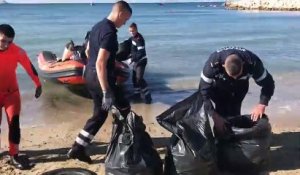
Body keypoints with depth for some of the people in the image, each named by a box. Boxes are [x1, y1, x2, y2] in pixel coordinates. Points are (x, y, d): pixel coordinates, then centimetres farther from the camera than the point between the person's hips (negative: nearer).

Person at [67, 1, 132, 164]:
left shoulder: (97, 26, 9)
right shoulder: (110, 33, -21)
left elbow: (88, 50, 21)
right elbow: (100, 64, -27)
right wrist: (106, 92, -26)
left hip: (90, 75, 9)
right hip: (101, 78, -9)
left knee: (100, 113, 16)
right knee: (124, 109, 9)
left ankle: (77, 148, 17)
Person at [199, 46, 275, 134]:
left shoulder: (252, 62, -36)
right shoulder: (213, 63, -40)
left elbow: (268, 83, -24)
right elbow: (203, 90, -35)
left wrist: (262, 104, -38)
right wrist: (215, 116, -39)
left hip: (240, 87, 1)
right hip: (219, 87, -1)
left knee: (234, 113, -8)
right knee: (221, 113, -14)